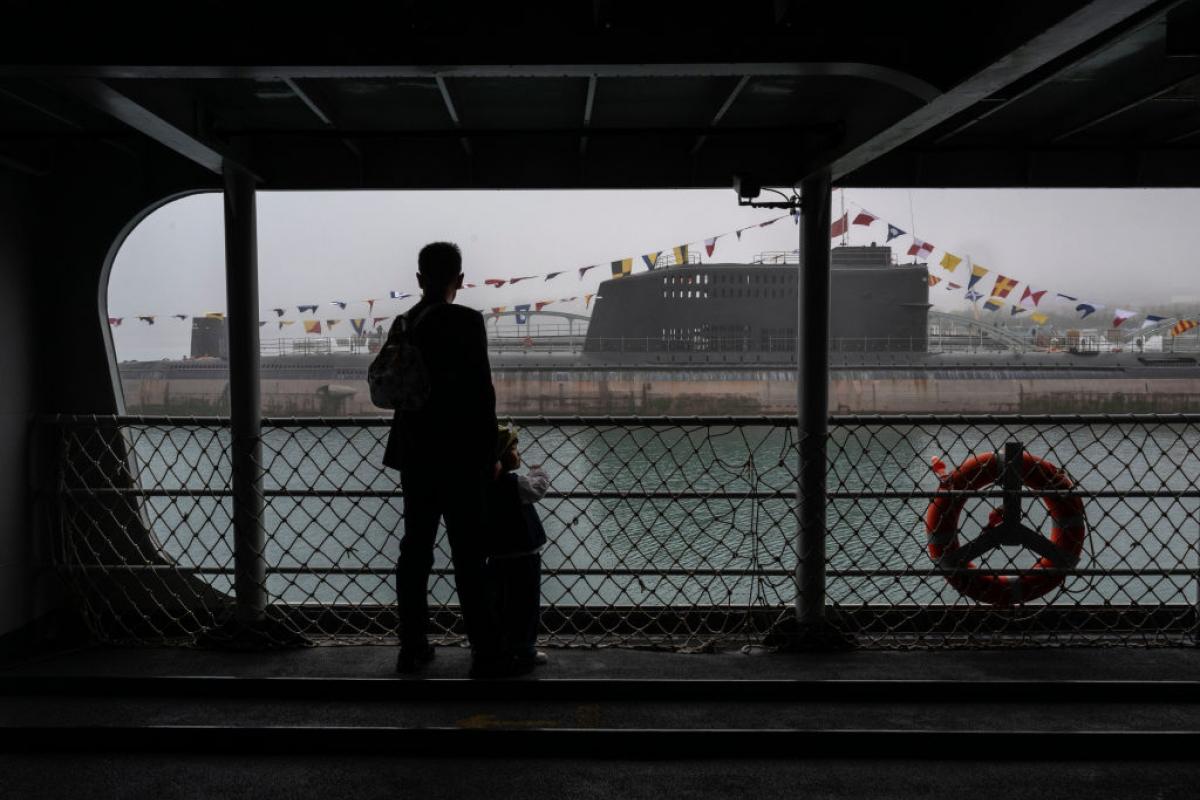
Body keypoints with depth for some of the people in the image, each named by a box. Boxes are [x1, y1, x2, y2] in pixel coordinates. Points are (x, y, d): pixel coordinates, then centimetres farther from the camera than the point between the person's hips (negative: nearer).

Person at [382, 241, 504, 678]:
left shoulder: (402, 325, 7)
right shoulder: (466, 321, -11)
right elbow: (481, 391, -14)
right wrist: (491, 454, -7)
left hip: (414, 456, 6)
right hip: (460, 457, -6)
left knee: (414, 552, 12)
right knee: (469, 559, -1)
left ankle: (412, 648, 20)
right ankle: (486, 654, 5)